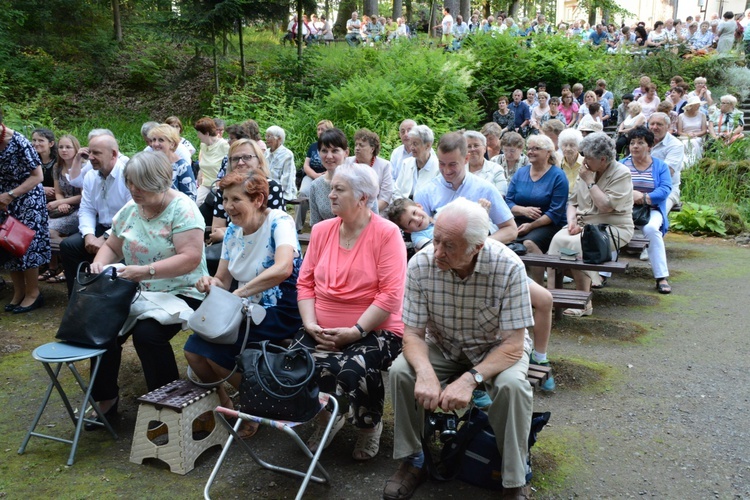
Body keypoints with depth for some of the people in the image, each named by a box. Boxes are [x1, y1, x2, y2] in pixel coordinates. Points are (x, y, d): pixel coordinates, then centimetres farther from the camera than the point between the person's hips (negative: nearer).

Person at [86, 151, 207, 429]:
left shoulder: (182, 209, -15)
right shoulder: (130, 209, 6)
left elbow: (190, 258, -25)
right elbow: (112, 246, 17)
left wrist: (146, 271, -31)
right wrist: (100, 262, -6)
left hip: (179, 292, -6)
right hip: (136, 292, 7)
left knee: (147, 333, -29)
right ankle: (105, 398, 9)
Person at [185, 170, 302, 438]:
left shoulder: (279, 221, -15)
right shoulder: (233, 230, 7)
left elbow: (283, 268, -34)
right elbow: (223, 280, 9)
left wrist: (238, 293, -33)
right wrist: (211, 282, -14)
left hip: (281, 312, -7)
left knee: (216, 351, -20)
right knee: (193, 348, -8)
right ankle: (224, 404, 16)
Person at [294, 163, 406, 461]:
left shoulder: (387, 233, -9)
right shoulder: (321, 230, 8)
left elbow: (391, 294, -16)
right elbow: (305, 282, 6)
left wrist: (355, 331, -20)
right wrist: (311, 324, -8)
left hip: (374, 330, -4)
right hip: (323, 331, 5)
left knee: (354, 369, -31)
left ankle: (370, 426, 6)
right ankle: (327, 417, 14)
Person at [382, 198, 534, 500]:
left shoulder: (508, 267, -29)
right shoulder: (421, 264, -22)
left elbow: (513, 345, -25)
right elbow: (413, 333, -16)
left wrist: (471, 378, -40)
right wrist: (425, 372, -37)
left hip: (497, 347, -2)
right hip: (443, 346, 2)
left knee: (512, 385, -32)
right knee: (400, 371, -23)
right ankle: (412, 461, -1)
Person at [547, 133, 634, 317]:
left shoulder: (621, 174, -7)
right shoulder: (586, 171, 12)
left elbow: (606, 206, -18)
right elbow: (572, 202, 15)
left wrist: (590, 182, -13)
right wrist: (572, 221, -5)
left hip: (612, 228, -6)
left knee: (576, 245, -32)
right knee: (558, 239, -25)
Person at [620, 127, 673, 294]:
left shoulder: (660, 166, 13)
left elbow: (665, 190, -4)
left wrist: (644, 197, -19)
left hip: (651, 210, 0)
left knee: (652, 229, -34)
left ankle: (662, 277, -25)